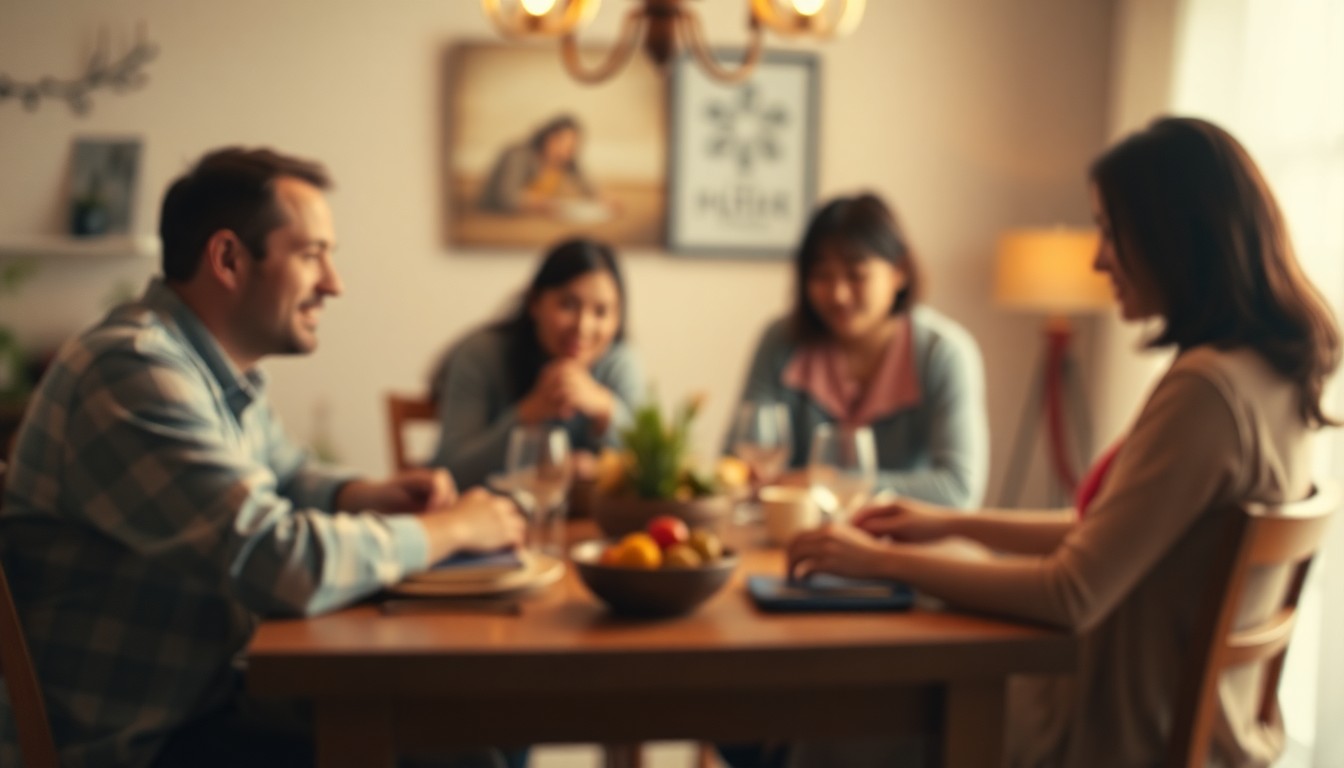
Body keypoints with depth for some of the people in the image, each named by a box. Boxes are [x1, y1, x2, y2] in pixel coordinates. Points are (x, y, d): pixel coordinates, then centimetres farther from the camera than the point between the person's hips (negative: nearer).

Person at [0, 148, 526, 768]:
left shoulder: (220, 370, 8)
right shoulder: (135, 372, -23)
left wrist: (366, 497, 3)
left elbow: (288, 477, 25)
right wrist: (447, 529, -15)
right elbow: (283, 562, -30)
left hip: (204, 697, 9)